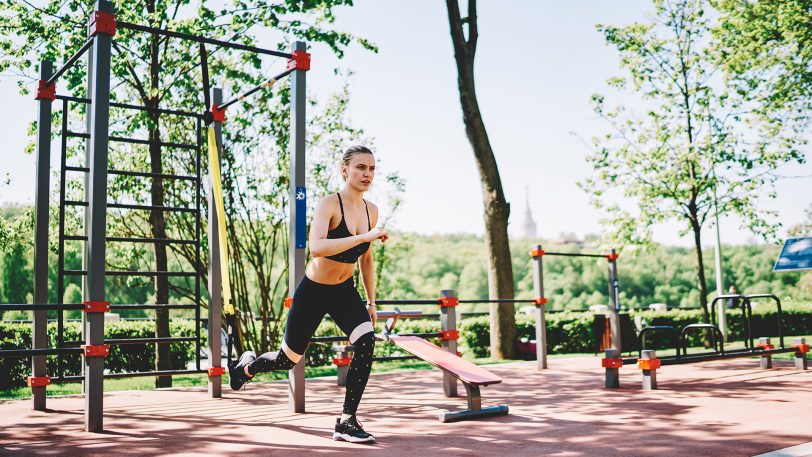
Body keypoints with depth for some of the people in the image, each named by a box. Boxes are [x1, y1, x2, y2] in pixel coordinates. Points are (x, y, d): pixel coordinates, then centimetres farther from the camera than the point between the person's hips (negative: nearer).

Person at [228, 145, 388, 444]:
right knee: (288, 360, 11)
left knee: (366, 341, -21)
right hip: (313, 292, -5)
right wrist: (365, 236, -43)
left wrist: (371, 301, 13)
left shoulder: (371, 211, -2)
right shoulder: (329, 205, -22)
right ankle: (247, 366, 46)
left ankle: (347, 422, -11)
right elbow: (316, 248, -40)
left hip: (345, 291, 5)